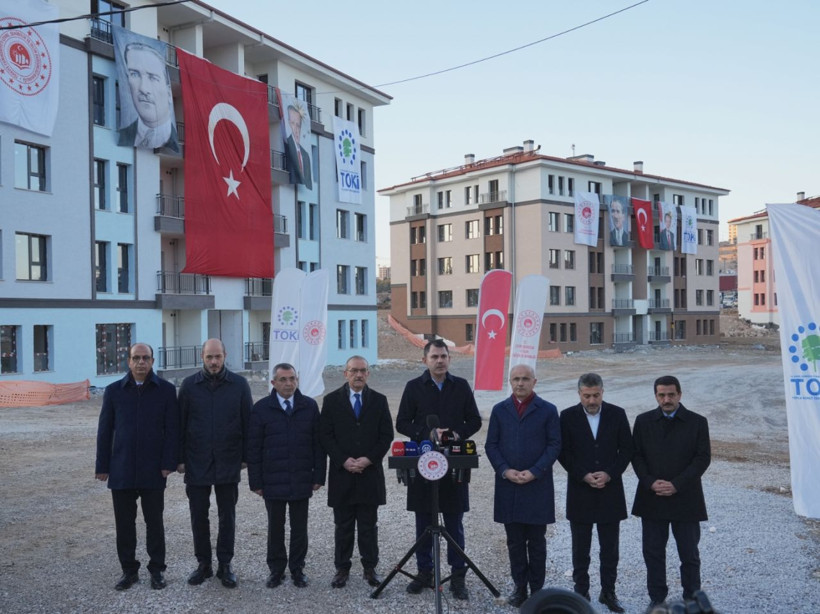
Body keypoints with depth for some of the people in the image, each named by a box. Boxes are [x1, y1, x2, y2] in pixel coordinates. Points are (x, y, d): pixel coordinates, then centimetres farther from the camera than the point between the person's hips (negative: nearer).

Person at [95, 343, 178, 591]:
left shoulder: (166, 390, -3)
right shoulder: (114, 391, 3)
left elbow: (172, 429, -3)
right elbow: (105, 430, 5)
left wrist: (169, 463, -10)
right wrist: (102, 466, 3)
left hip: (153, 471, -2)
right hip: (121, 470, 2)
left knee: (154, 522, 8)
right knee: (124, 523, 9)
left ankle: (157, 570, 21)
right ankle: (129, 570, 23)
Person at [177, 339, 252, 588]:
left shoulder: (239, 384, -2)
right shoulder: (189, 385, 0)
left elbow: (248, 422, 1)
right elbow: (180, 424, 3)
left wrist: (245, 456, -2)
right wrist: (179, 458, 0)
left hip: (228, 463, -1)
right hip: (197, 463, 1)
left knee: (227, 516, 8)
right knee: (198, 515, 9)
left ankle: (225, 565, 20)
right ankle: (203, 563, 24)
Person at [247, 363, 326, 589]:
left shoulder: (310, 406, 2)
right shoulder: (261, 408, -2)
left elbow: (318, 443, 4)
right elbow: (253, 448, -1)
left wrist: (319, 475, 1)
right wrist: (256, 481, -4)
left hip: (302, 480, 1)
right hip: (273, 481, -1)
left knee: (299, 527, 10)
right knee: (275, 527, 10)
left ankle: (297, 569, 24)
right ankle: (276, 569, 24)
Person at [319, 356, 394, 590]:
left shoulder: (379, 400, 5)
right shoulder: (332, 400, 2)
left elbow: (386, 435, 2)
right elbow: (325, 435, -1)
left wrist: (368, 459, -10)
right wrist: (343, 461, -11)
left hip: (370, 472, 1)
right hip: (341, 473, 0)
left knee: (369, 526, 7)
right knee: (343, 526, 7)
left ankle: (370, 568, 18)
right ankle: (342, 568, 17)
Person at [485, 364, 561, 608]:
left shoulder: (548, 410, -1)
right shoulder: (499, 410, 6)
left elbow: (554, 445, -4)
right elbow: (491, 445, 5)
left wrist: (534, 472, -13)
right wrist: (505, 470, -10)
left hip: (537, 486, -2)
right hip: (508, 486, 2)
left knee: (536, 542, 6)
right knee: (515, 542, 10)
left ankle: (537, 590, 17)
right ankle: (520, 587, 21)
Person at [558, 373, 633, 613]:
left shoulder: (617, 414, 0)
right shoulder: (568, 416, -3)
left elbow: (626, 449, 1)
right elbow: (563, 453, -3)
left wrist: (609, 474, -11)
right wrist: (584, 476, -13)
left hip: (610, 490, 1)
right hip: (580, 491, -1)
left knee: (610, 548, 8)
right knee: (580, 548, 8)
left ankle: (608, 592, 21)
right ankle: (581, 591, 19)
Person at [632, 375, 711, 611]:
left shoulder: (697, 422, -1)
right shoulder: (643, 421, 4)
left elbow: (703, 458, -6)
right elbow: (636, 456, 4)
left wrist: (676, 485, -14)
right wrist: (651, 482, -12)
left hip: (686, 499, -1)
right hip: (652, 498, 2)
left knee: (689, 554, 8)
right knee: (653, 552, 8)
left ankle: (691, 599, 21)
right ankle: (657, 598, 20)